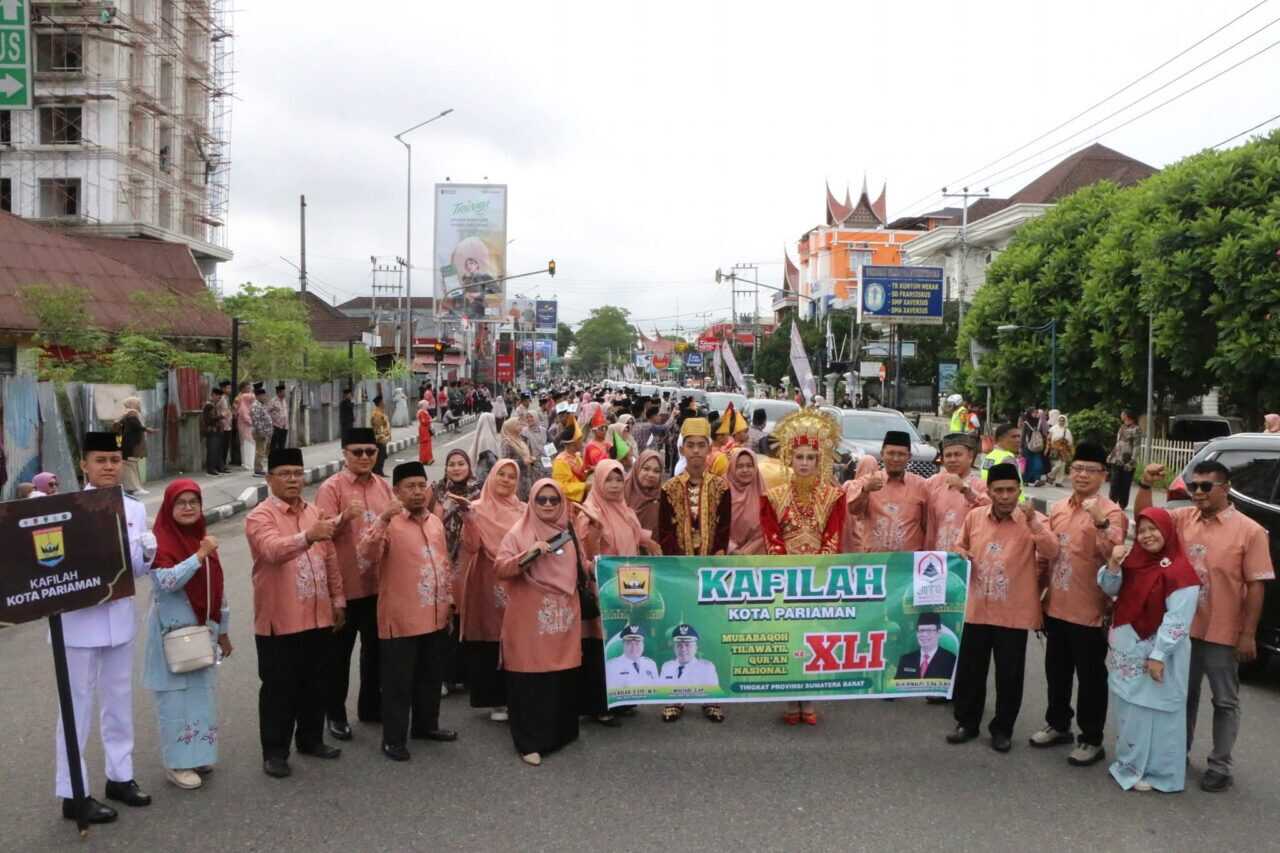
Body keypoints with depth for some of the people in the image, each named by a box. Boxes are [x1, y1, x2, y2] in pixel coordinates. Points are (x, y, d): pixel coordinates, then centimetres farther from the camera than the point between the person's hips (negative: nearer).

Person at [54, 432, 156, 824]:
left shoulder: (135, 510, 5)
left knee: (119, 701, 17)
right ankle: (73, 793, 14)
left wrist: (148, 553, -13)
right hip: (78, 620, -5)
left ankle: (120, 775, 31)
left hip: (119, 619, 5)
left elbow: (137, 569, 8)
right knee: (77, 705, 4)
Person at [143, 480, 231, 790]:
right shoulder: (161, 542, -11)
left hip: (203, 630, 7)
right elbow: (166, 582, -27)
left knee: (203, 694, 12)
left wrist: (223, 631, 15)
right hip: (173, 632, -6)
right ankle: (177, 763, 9)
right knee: (176, 697, -1)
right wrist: (199, 555, -29)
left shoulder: (203, 540, 9)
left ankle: (198, 754, 24)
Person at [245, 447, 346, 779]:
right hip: (279, 620, -6)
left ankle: (311, 739, 30)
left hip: (318, 616, 6)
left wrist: (338, 599, 13)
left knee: (315, 683, 16)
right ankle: (275, 752, 14)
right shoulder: (260, 516, -9)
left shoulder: (315, 512, 11)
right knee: (278, 687, 3)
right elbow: (272, 549, -30)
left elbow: (331, 559, 15)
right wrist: (307, 536, -45)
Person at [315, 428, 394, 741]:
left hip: (379, 582, 5)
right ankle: (335, 713, 19)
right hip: (344, 584, -5)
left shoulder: (383, 486, 8)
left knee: (375, 646, 15)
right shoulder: (331, 487, -8)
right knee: (339, 650, 7)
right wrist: (343, 517, -33)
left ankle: (371, 706, 30)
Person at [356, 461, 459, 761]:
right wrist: (382, 520, -33)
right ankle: (394, 738, 16)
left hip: (435, 618, 7)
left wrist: (448, 603, 17)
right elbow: (365, 558, -26)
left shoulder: (435, 522, 9)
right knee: (398, 681, 4)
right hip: (401, 620, -6)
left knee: (432, 676, 19)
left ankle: (426, 725, 36)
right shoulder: (389, 523, -12)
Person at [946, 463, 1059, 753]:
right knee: (969, 669, 12)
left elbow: (1051, 552, -21)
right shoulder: (974, 517, 2)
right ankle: (967, 723, 29)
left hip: (1014, 613, -3)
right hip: (976, 609, 3)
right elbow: (960, 546, 17)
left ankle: (1002, 729, 25)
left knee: (1009, 674, 8)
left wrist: (1033, 522, -34)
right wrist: (961, 554, -6)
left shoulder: (1033, 520, -7)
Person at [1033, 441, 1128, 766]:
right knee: (1056, 671, 19)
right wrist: (1043, 593, 18)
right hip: (1056, 607, 6)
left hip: (1089, 612, -6)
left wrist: (1101, 522, -43)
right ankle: (1057, 725, 36)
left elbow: (1115, 555, -29)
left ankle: (1092, 740, 18)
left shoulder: (1111, 513, -12)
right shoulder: (1058, 508, 8)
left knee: (1090, 678, 5)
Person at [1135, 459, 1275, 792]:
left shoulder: (1249, 531, -11)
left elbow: (1255, 586, -10)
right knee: (1184, 695, 19)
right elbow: (1143, 517, 0)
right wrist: (1145, 485, -19)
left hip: (1223, 634, -4)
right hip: (1182, 627, 4)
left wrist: (1248, 634, -11)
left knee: (1225, 701, 9)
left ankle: (1220, 765, 19)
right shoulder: (1182, 519, 0)